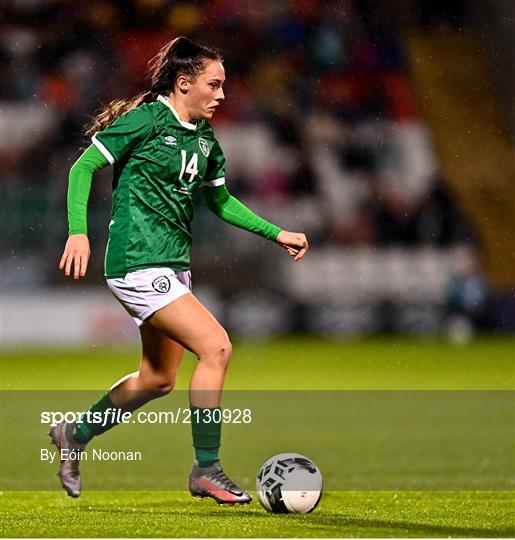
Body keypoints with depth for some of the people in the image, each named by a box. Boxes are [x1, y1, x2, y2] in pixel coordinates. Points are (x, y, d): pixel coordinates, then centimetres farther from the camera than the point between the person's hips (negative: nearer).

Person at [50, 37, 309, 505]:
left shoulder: (204, 137, 12)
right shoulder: (146, 120, -11)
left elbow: (221, 200, 25)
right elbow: (83, 167, -8)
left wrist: (277, 233, 17)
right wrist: (78, 232, -18)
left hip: (173, 265, 9)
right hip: (138, 262, -9)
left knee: (159, 379, 15)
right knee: (216, 347, -17)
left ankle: (75, 434, 33)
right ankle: (207, 470, -8)